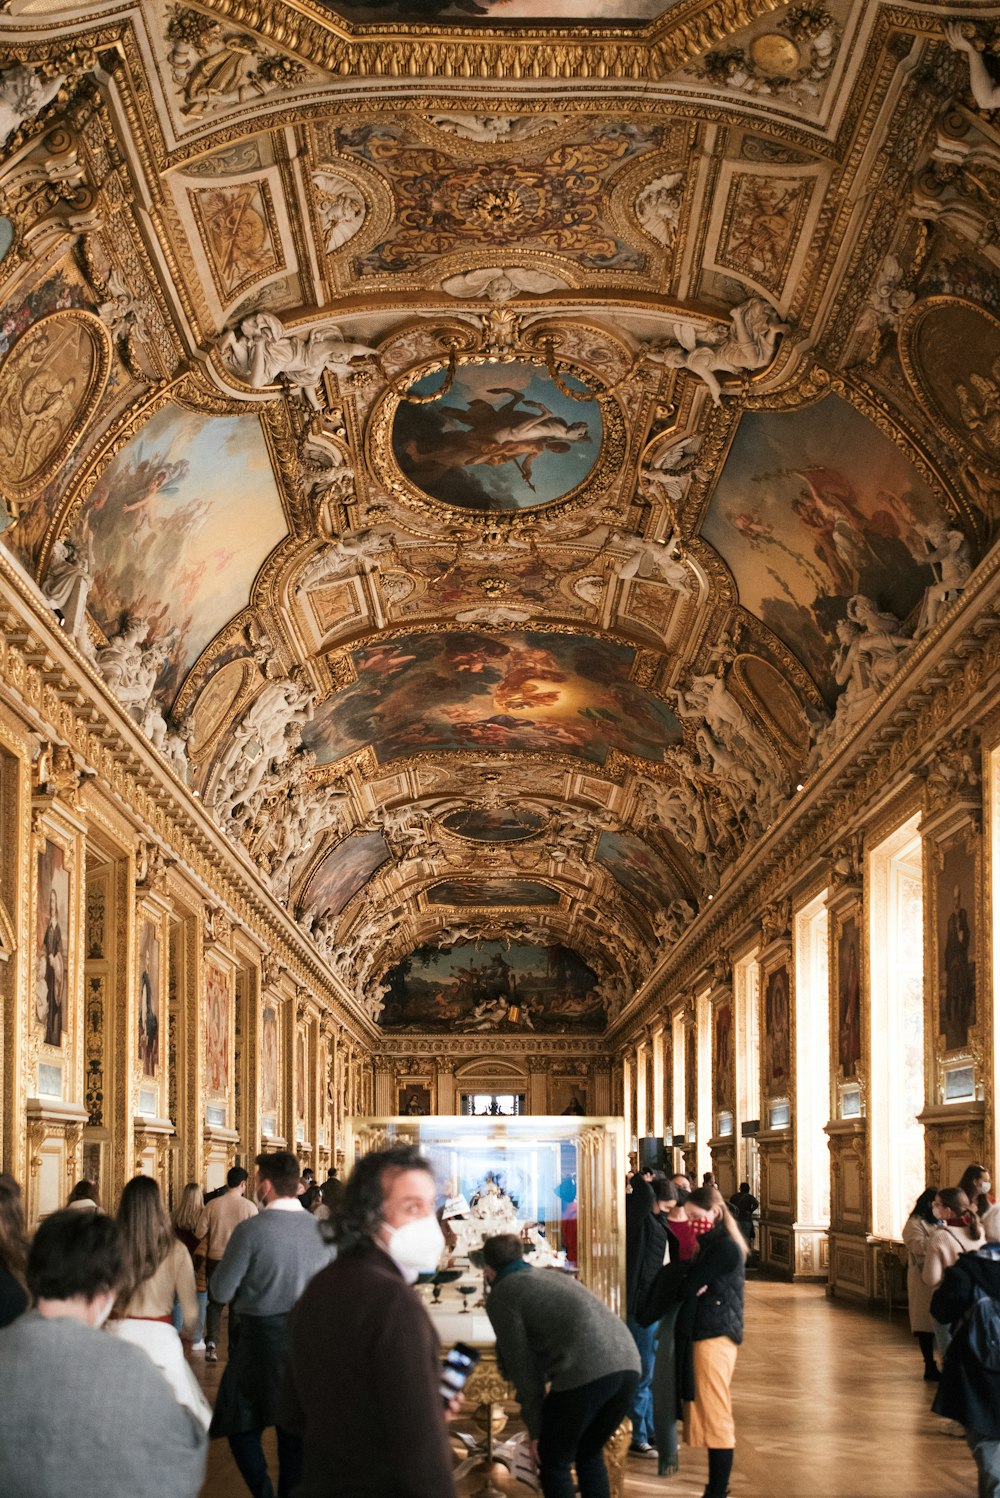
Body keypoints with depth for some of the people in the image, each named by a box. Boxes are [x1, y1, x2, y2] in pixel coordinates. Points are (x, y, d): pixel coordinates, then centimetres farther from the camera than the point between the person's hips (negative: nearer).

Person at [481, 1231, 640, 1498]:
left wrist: (535, 1430, 11)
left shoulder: (501, 1296, 9)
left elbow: (522, 1365, 6)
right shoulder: (552, 1277, 30)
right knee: (589, 1453, 25)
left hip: (585, 1373, -7)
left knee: (553, 1462, 12)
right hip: (628, 1364, 7)